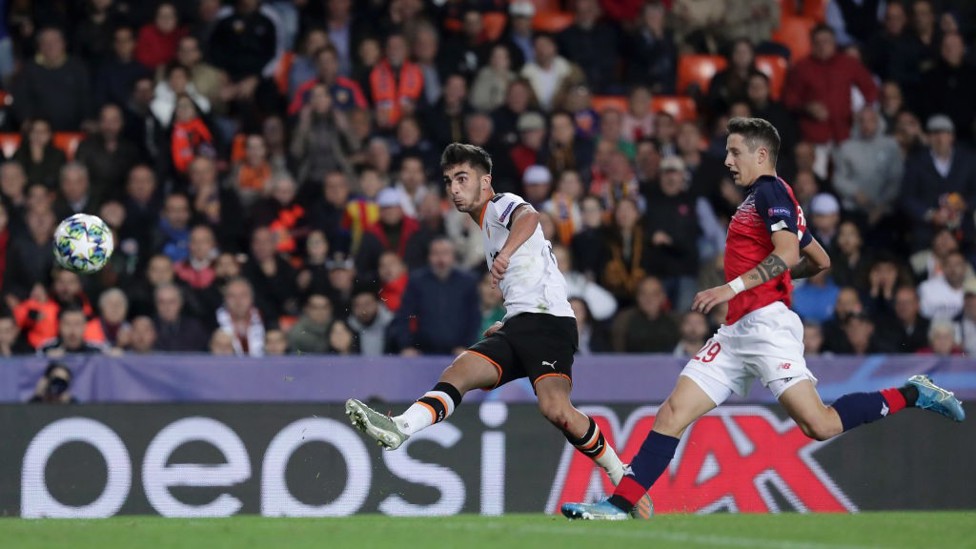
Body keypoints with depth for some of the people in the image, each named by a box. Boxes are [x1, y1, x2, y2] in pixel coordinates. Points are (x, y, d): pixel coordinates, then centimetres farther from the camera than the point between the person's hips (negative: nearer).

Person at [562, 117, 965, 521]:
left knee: (821, 426, -16)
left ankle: (911, 395, 0)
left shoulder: (770, 191, -3)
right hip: (737, 331, 10)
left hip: (766, 322, -10)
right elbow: (819, 261, 30)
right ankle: (621, 503, -5)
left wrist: (733, 287, -23)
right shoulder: (758, 198, 25)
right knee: (673, 413, -1)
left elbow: (787, 253, -20)